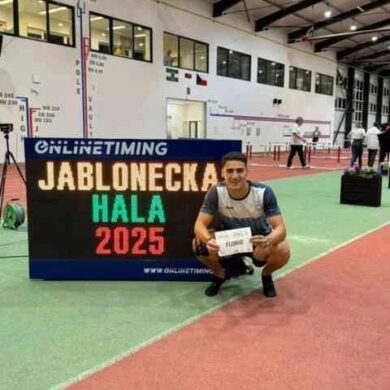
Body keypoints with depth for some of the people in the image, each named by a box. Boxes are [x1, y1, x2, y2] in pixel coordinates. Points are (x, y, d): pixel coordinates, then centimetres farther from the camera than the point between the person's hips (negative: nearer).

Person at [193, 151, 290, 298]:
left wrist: (267, 241, -53)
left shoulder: (264, 192, -26)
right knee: (199, 244, -27)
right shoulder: (216, 192, -22)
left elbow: (280, 229, -29)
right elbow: (200, 225, -24)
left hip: (258, 239, -1)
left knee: (283, 251, -32)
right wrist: (209, 240, -48)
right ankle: (220, 274, 7)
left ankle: (266, 275, 5)